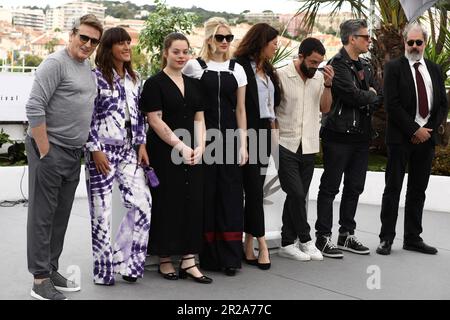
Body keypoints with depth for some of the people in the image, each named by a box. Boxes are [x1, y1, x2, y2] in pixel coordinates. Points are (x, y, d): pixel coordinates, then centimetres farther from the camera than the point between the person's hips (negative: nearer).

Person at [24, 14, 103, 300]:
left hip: (74, 153, 8)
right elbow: (34, 108, -17)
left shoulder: (88, 67, 14)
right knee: (43, 215, 0)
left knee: (61, 215, 13)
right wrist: (44, 152, -17)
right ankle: (40, 280, 7)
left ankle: (52, 270, 24)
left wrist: (89, 148, 15)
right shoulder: (56, 63, -11)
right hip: (50, 150, -8)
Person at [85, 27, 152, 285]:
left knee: (143, 203, -2)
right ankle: (104, 269, 14)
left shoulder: (134, 79, 12)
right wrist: (95, 150, -14)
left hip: (129, 150, 6)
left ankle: (123, 258, 15)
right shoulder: (96, 77, -7)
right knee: (102, 211, 1)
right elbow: (86, 116, -10)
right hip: (102, 151, -6)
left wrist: (142, 145, 7)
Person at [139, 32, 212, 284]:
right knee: (167, 204, 0)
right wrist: (181, 147, -14)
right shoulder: (155, 83, -4)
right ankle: (165, 260, 12)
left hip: (193, 155, 6)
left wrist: (200, 146, -4)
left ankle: (189, 261, 9)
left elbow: (199, 119, 12)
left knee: (193, 204, 3)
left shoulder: (194, 84, 14)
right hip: (165, 154, -5)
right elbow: (155, 121, -11)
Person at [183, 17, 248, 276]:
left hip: (229, 139, 2)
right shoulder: (194, 67, 2)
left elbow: (240, 109, 9)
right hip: (203, 138, -2)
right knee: (206, 194, 0)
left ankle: (230, 256, 9)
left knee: (231, 195, 2)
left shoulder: (237, 69, 10)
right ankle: (208, 256, 10)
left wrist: (243, 145, 3)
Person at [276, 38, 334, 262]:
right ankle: (305, 239, 8)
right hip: (286, 146, -5)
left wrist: (328, 85, -5)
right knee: (297, 194, -9)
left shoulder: (319, 78, 7)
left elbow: (325, 108, 7)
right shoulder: (281, 75, -8)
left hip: (308, 148, 5)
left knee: (297, 197, 8)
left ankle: (287, 243, 17)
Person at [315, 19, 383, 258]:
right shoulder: (338, 64, -11)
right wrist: (370, 95, -1)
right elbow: (354, 96, -20)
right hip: (339, 135, -8)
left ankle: (346, 235, 23)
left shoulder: (365, 66, 16)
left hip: (361, 135, 8)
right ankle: (323, 238, 6)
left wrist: (363, 100, -8)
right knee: (330, 188, 0)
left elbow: (378, 98, 12)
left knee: (354, 188, 12)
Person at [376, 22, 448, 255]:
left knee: (418, 190, 9)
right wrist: (415, 130, -13)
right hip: (400, 138, -4)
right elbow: (392, 105, -10)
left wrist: (429, 129, -4)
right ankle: (386, 238, 6)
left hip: (426, 137, 5)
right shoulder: (394, 68, -2)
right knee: (393, 188, 0)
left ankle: (413, 238, 16)